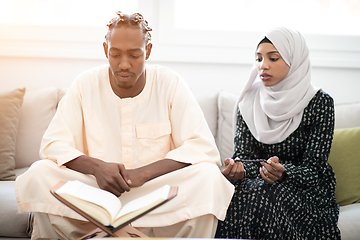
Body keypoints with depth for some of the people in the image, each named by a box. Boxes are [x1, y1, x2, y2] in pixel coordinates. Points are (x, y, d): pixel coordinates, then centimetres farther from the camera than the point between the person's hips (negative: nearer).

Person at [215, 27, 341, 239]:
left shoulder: (320, 102, -6)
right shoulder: (249, 102, 5)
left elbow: (314, 168, -9)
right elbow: (243, 154, 1)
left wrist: (283, 172, -31)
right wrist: (238, 168, -24)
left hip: (305, 190, -2)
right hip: (258, 182, 3)